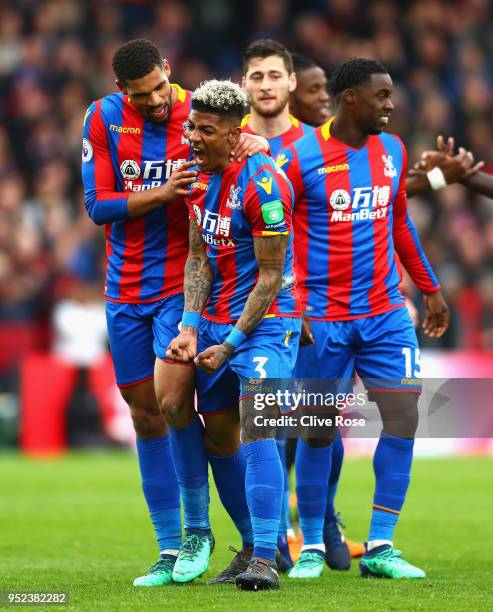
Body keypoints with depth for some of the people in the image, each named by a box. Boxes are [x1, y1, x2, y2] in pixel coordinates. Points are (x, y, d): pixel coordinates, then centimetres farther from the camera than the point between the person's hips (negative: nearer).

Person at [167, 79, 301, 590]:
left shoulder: (263, 183, -19)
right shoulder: (199, 174, 5)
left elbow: (270, 276, -17)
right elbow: (199, 256, 10)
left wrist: (231, 343, -15)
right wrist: (190, 326, -2)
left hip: (265, 322, -8)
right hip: (214, 319, 8)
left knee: (255, 431, -19)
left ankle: (265, 558, -21)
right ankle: (255, 543, 21)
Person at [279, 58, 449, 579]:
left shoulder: (392, 151, 7)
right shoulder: (300, 157, -9)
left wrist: (430, 288, 22)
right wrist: (291, 307, -16)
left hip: (385, 312, 4)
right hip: (323, 319, -4)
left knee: (404, 416, -6)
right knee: (318, 430, 1)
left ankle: (380, 547, 1)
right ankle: (311, 547, 17)